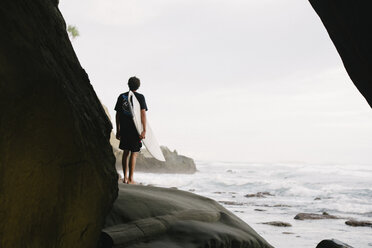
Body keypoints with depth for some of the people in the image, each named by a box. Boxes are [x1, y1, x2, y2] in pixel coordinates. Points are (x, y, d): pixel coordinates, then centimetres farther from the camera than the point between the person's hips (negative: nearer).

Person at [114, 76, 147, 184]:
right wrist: (144, 130, -10)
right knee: (134, 153, 1)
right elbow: (143, 114, -10)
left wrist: (118, 130, 14)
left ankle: (125, 177, 17)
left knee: (126, 152, 14)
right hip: (135, 130, -4)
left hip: (124, 129, 4)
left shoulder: (121, 96, 6)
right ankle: (130, 179, -1)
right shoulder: (140, 97, -3)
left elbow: (117, 114, 7)